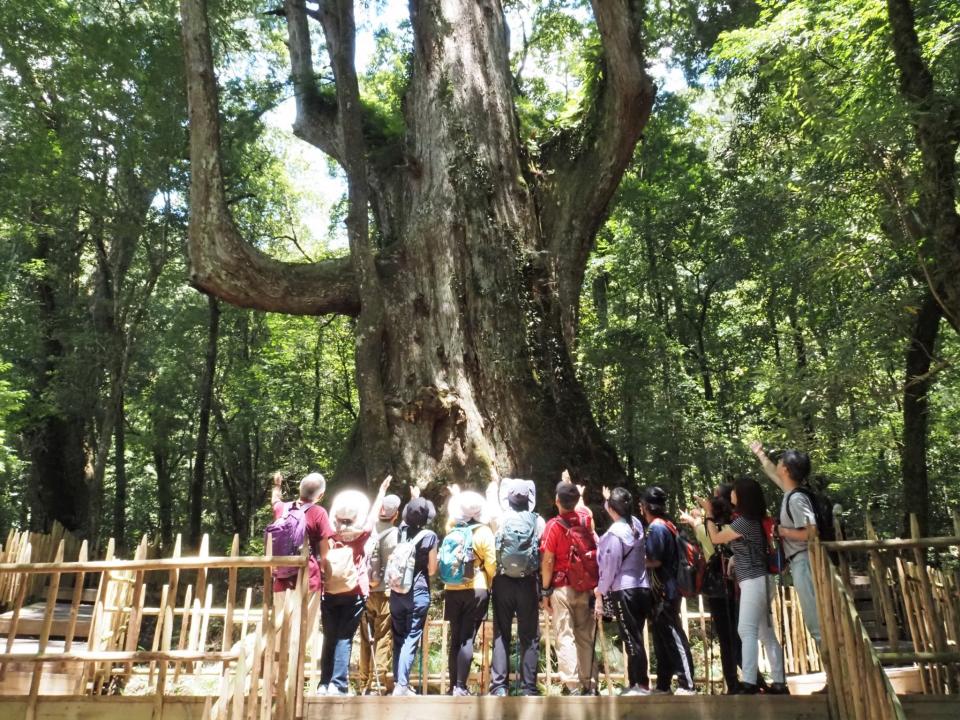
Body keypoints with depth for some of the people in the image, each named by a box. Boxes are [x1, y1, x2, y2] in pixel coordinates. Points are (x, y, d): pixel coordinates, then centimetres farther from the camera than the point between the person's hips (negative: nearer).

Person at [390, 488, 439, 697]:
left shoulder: (402, 530, 1)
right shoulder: (429, 536, -10)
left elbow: (409, 517, 26)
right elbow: (432, 570, -5)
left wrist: (414, 499, 37)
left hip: (397, 592, 4)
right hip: (418, 593, -4)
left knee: (399, 638, 15)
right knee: (411, 639, -1)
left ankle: (398, 681, 20)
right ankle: (402, 686, -4)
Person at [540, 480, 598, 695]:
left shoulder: (554, 525, -12)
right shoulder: (586, 518, 1)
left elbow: (547, 561, -12)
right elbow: (580, 506, 27)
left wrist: (545, 591, -4)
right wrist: (572, 488, 42)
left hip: (562, 588, -4)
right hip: (585, 588, 5)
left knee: (565, 637, -2)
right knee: (585, 637, 11)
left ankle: (572, 686, -6)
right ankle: (589, 684, 14)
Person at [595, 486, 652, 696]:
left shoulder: (615, 533, -15)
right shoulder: (636, 524, 5)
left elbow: (610, 567, -12)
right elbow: (621, 513, 31)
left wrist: (600, 593, -3)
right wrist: (609, 500, 40)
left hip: (623, 590, -8)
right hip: (642, 588, 8)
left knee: (631, 639, -2)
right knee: (635, 638, 12)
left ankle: (641, 685, 1)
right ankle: (634, 684, 19)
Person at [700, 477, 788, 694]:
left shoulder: (743, 522, -15)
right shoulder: (754, 521, 12)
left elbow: (716, 538, -4)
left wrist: (709, 515, 6)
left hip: (753, 582, -10)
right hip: (758, 581, 10)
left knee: (747, 631, -12)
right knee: (766, 634, 11)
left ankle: (749, 683, -16)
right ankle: (779, 682, 14)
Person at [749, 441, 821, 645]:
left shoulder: (796, 499, -17)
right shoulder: (790, 493, 10)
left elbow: (810, 532, -24)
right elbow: (773, 474, 30)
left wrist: (784, 531, -11)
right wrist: (760, 454, 41)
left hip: (803, 561, -9)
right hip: (799, 562, 9)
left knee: (814, 615, -10)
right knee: (813, 615, 11)